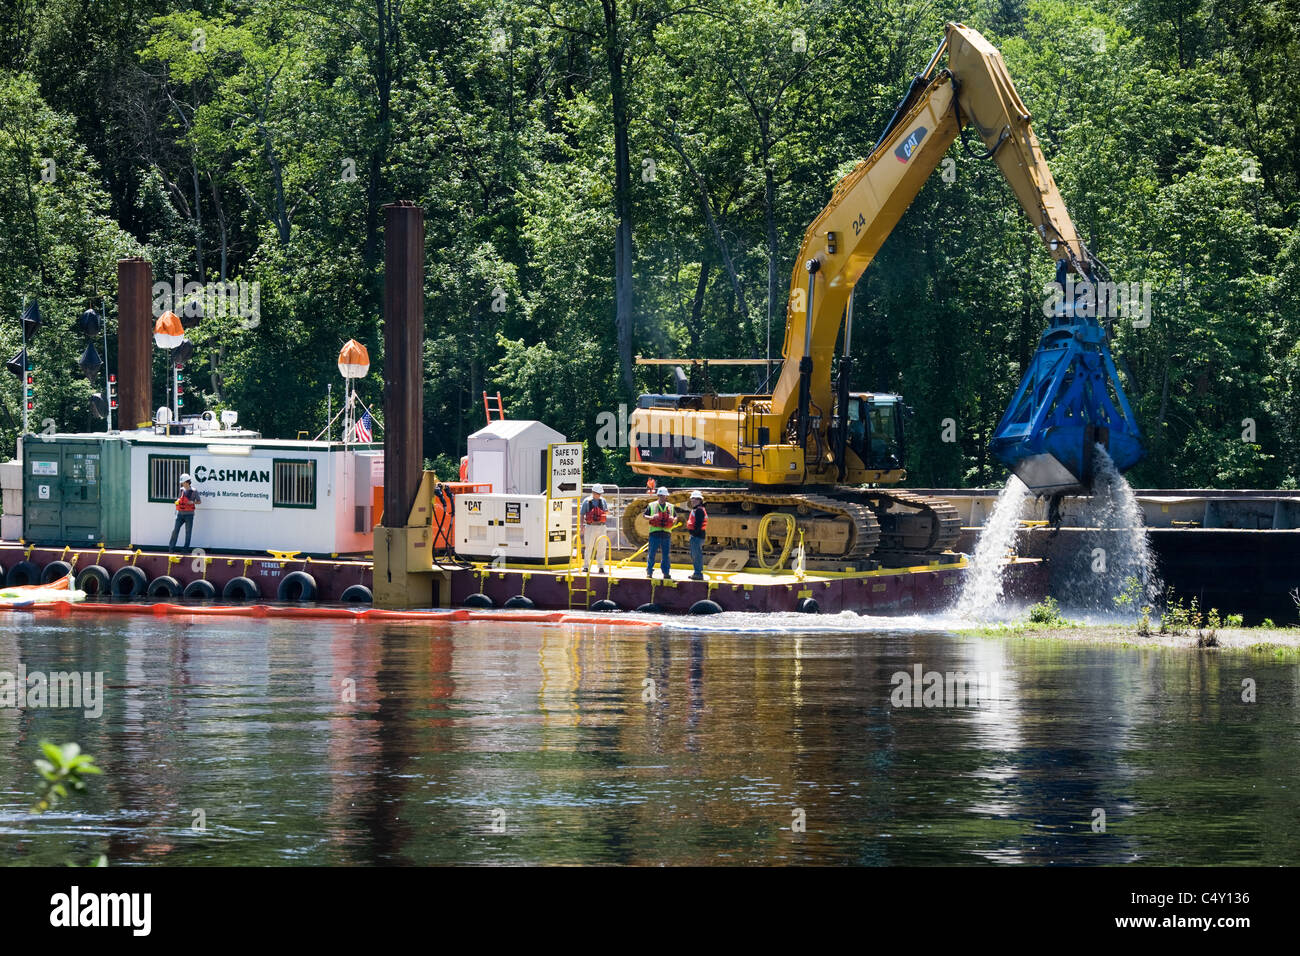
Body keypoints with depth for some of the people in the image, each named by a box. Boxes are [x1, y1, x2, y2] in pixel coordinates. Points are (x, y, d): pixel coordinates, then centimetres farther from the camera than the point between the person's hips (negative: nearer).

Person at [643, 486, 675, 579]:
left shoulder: (670, 507, 13)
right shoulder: (652, 505, 7)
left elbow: (675, 517, 20)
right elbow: (645, 515, 7)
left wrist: (674, 520, -3)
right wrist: (650, 517, -13)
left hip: (666, 533, 2)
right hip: (654, 533, -2)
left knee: (666, 554, 5)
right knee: (651, 553, -2)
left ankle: (666, 572, 12)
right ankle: (649, 572, 6)